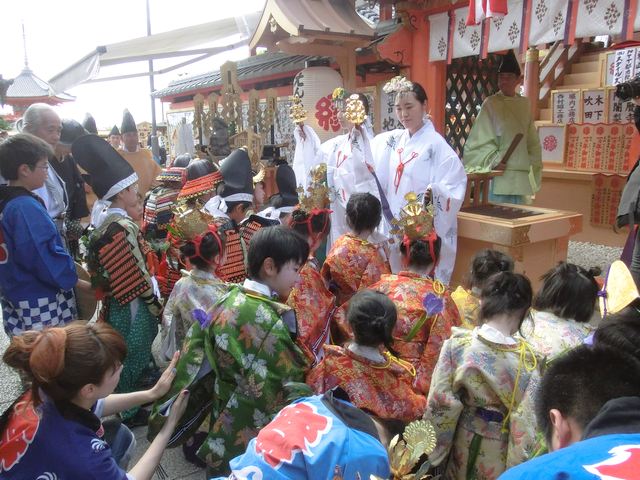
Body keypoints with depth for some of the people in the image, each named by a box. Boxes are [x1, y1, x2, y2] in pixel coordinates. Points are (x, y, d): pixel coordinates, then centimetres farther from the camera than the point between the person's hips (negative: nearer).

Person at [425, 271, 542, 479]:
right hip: (499, 454, 0)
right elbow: (527, 422, -15)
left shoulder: (456, 344, -18)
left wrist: (433, 454, 1)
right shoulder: (527, 359, -20)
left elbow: (439, 403, -13)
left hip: (461, 445, 1)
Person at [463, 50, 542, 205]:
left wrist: (534, 165, 12)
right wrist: (494, 160, -17)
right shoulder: (490, 104, -3)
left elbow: (532, 140, 18)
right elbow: (480, 139, -6)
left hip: (521, 177, 5)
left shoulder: (524, 104, 11)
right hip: (498, 174, -5)